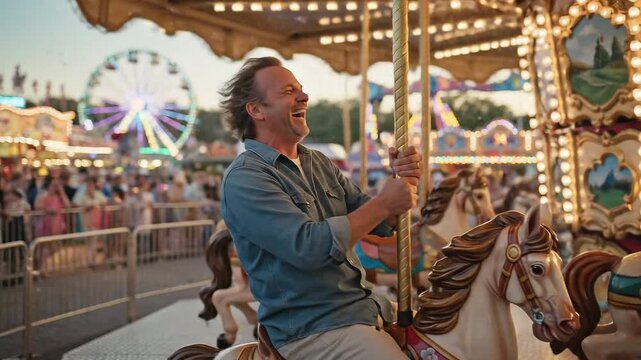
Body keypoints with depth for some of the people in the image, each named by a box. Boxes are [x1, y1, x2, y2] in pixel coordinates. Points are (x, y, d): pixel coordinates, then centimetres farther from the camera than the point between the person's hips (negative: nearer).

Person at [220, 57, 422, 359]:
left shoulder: (319, 163, 11)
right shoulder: (244, 179, -13)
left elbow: (378, 224, 10)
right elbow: (310, 246, -24)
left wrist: (400, 181, -10)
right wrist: (383, 203, -15)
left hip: (366, 306, 8)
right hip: (311, 331, -8)